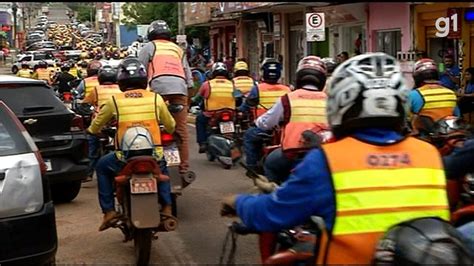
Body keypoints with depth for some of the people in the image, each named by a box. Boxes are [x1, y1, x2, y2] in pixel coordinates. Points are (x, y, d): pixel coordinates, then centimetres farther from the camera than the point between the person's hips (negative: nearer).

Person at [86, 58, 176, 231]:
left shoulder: (114, 101, 1)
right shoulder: (156, 98, 3)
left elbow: (95, 127, 15)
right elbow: (170, 127, 15)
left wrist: (91, 131, 40)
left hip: (125, 158, -1)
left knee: (102, 167, 29)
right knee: (162, 167, 36)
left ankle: (109, 211, 21)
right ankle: (166, 208, 24)